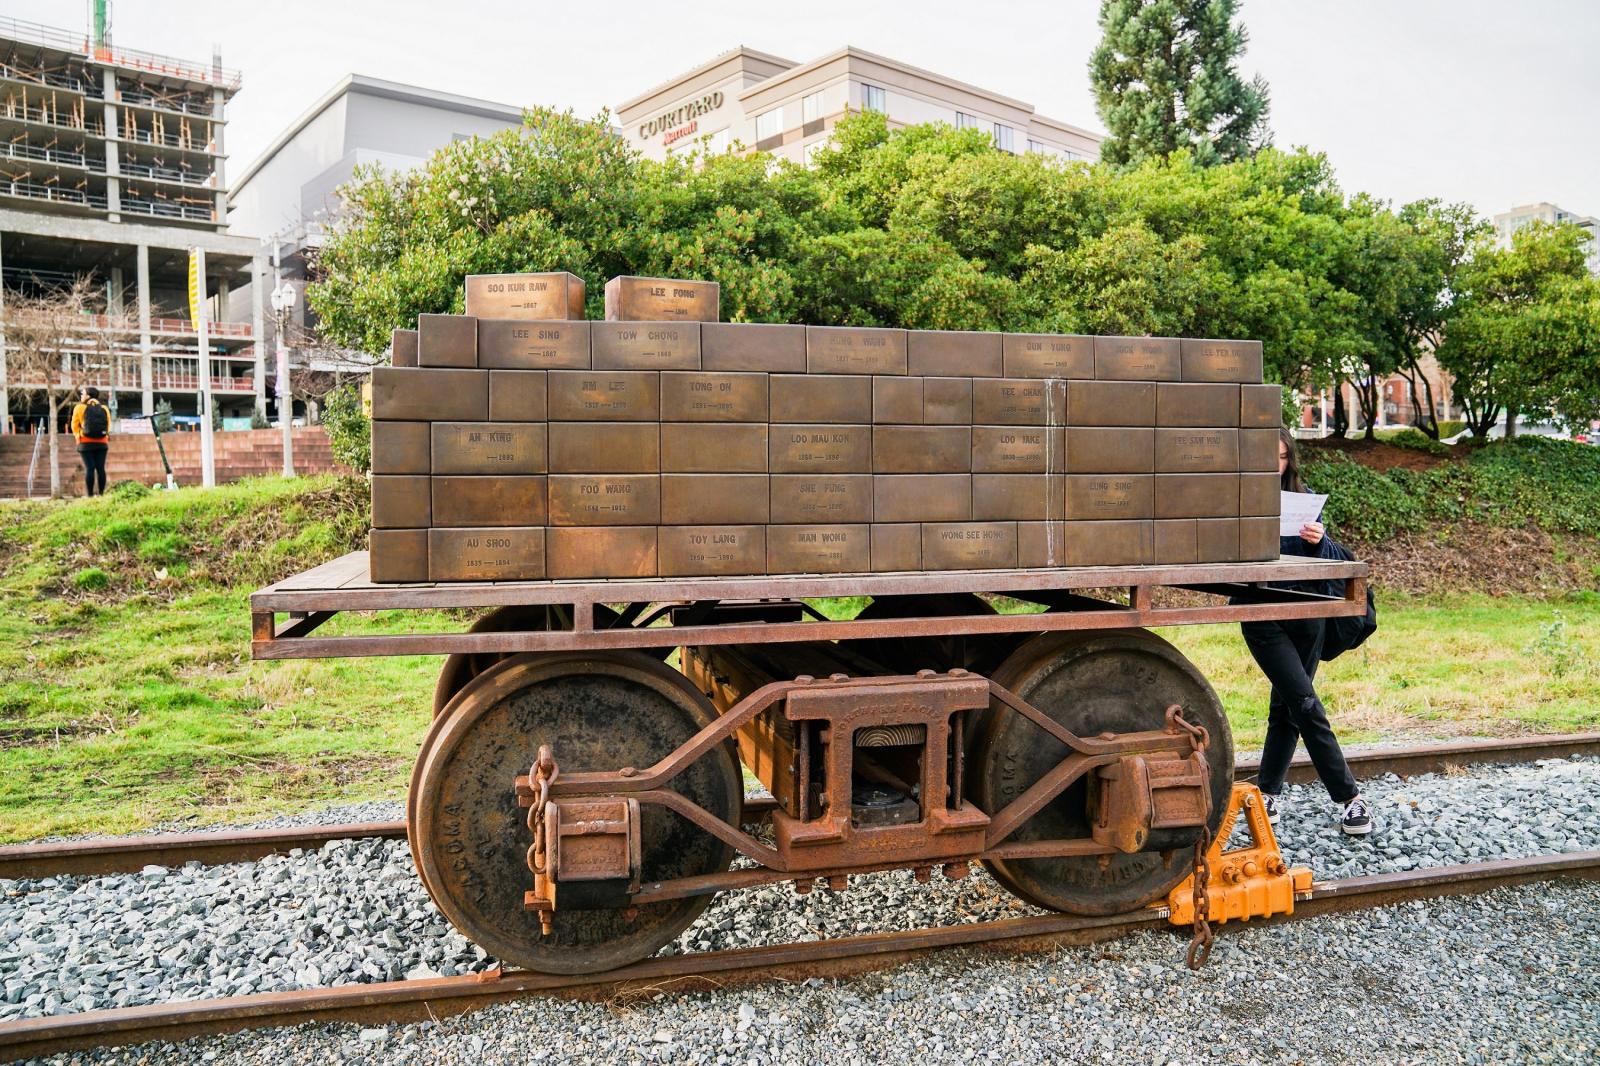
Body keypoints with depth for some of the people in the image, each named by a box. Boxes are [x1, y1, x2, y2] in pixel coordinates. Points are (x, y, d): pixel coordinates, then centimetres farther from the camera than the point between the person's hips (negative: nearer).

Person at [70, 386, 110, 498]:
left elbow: (75, 426, 2)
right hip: (101, 443, 2)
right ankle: (101, 493, -2)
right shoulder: (104, 409, 7)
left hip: (86, 442, -2)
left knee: (89, 468, -5)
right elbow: (108, 425, 8)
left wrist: (78, 436, 17)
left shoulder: (79, 408, -1)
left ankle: (90, 494, -7)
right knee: (100, 468, 0)